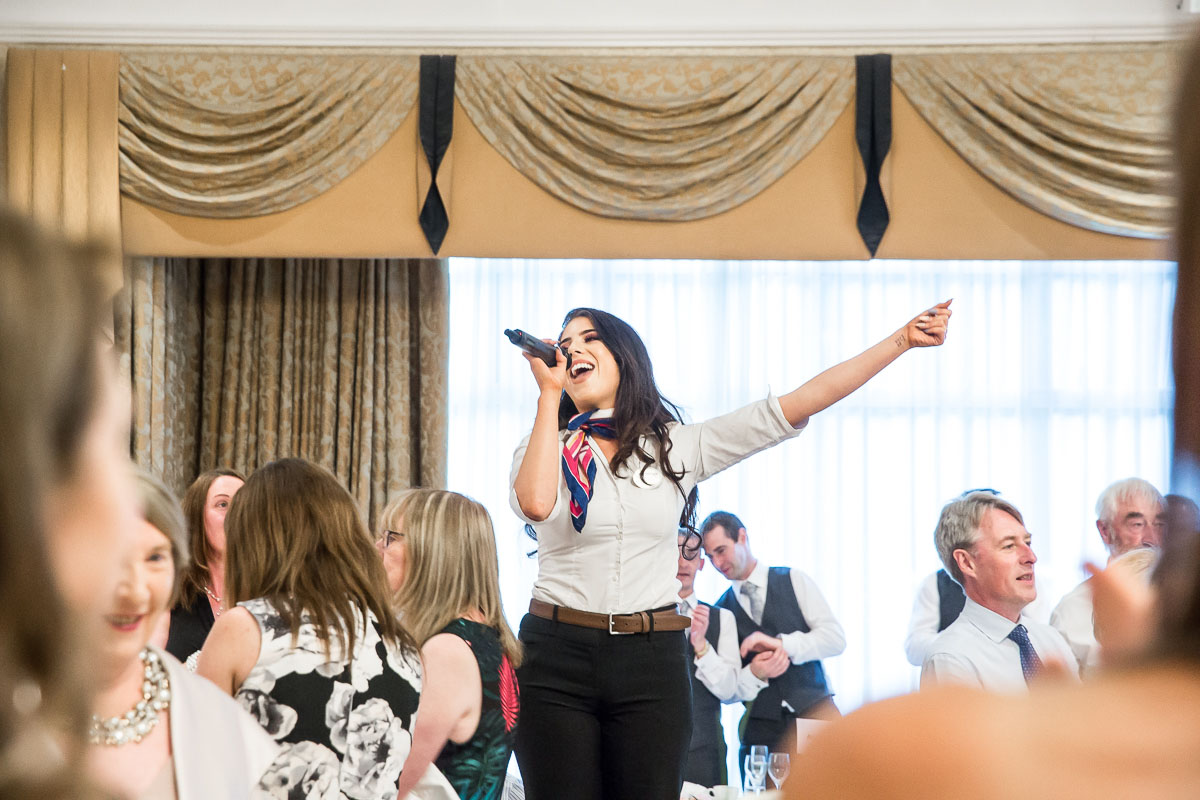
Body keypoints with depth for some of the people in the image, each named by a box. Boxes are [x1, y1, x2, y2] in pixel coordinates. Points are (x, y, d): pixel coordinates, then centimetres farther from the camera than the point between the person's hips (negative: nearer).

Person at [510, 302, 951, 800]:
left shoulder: (677, 447, 8)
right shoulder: (544, 447, 6)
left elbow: (797, 405, 4)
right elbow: (537, 504, -19)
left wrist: (900, 341, 0)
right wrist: (549, 394, -9)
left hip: (652, 664, 1)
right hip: (558, 655, -1)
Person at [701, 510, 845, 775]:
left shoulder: (793, 581, 10)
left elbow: (835, 637, -1)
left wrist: (781, 643, -12)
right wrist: (755, 670, -11)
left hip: (815, 713, -1)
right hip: (762, 730, 1)